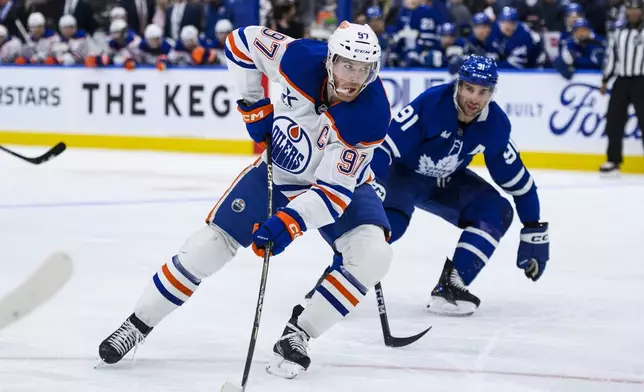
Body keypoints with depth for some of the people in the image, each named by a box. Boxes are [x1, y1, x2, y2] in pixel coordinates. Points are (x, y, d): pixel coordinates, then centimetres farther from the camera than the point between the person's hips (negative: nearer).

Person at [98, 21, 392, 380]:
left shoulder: (372, 115, -34)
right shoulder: (301, 58, -28)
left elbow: (334, 189, -33)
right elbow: (243, 41, -8)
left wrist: (289, 223, -45)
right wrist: (255, 106, -9)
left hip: (340, 180, -1)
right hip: (277, 170, 1)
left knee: (373, 255, -26)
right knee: (209, 246, -5)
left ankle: (298, 333, -11)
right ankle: (138, 324, 13)